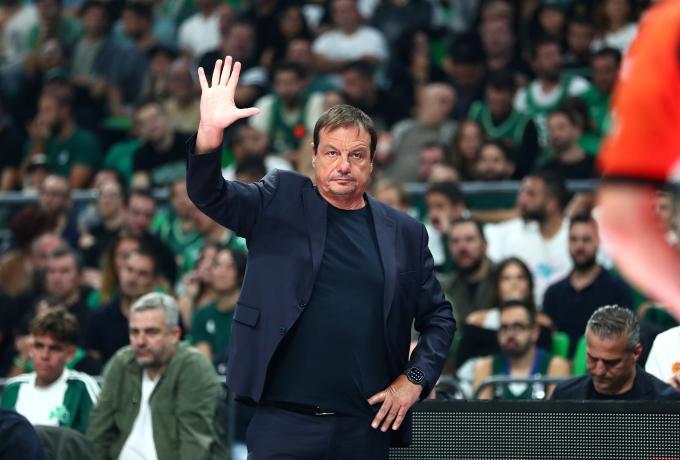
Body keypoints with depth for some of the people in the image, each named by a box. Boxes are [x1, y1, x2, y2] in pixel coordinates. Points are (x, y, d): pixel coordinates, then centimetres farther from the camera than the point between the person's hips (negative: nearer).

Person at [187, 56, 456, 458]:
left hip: (367, 426, 2)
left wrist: (415, 379, 3)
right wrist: (210, 134, -25)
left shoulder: (405, 233, 9)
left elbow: (438, 317, 17)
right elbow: (209, 195, -7)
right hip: (285, 421, -2)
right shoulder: (281, 202, 6)